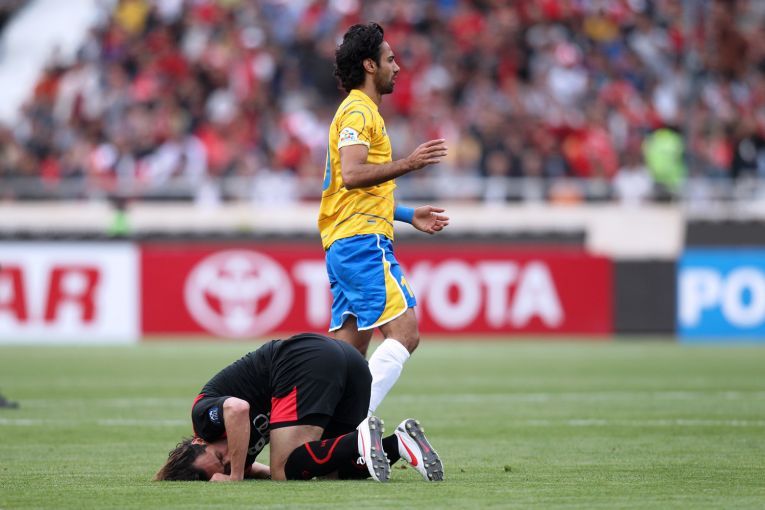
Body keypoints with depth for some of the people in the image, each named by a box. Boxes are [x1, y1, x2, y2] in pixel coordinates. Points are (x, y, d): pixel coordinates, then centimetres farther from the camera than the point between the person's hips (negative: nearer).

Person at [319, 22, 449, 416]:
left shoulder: (361, 111, 25)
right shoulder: (358, 111, -7)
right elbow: (351, 174, -22)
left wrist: (409, 216, 29)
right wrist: (407, 164, -29)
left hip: (344, 246, 11)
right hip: (363, 241, -11)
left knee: (349, 349, 5)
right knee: (404, 333, -17)